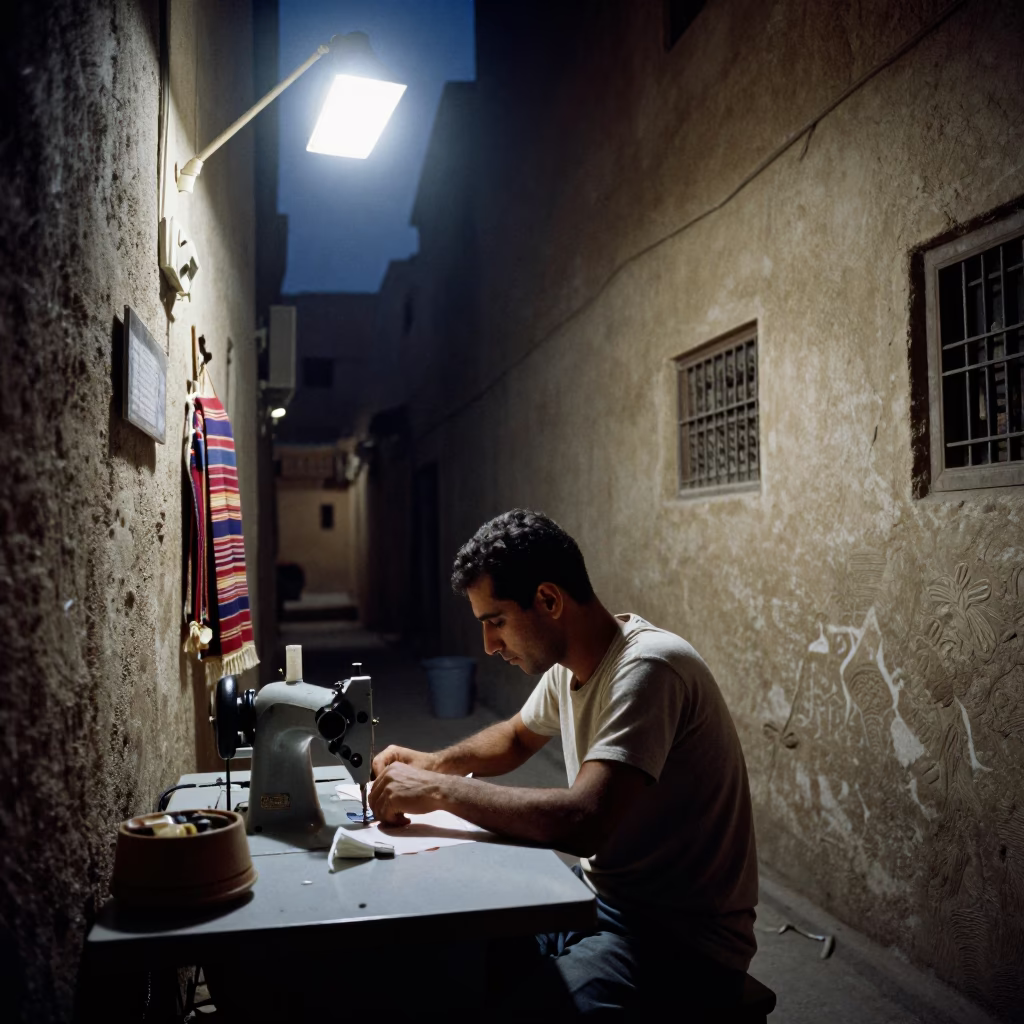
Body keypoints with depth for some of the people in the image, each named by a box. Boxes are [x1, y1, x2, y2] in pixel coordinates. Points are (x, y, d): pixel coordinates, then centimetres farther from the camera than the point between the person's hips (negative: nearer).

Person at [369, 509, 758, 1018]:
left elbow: (585, 822, -35)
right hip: (599, 894, 8)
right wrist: (433, 764, 4)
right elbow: (516, 737, 23)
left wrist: (440, 791, -24)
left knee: (531, 1003, -30)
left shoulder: (647, 668, -24)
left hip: (682, 938, -8)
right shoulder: (567, 667, 3)